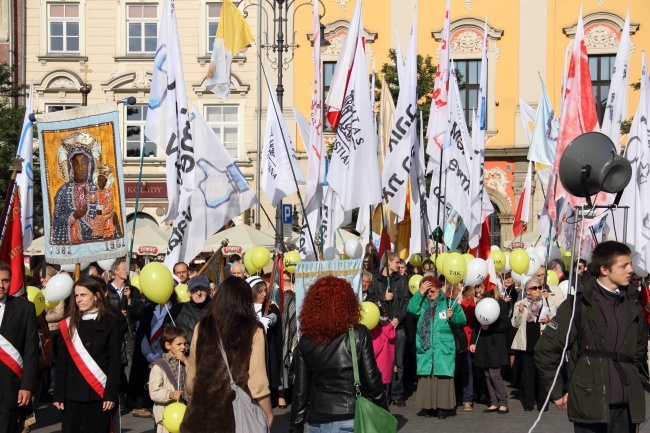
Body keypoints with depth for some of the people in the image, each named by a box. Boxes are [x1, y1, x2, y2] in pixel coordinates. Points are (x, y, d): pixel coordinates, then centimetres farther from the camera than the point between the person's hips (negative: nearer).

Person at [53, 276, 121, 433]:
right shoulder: (68, 324, 7)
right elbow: (61, 363, 6)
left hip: (100, 393, -2)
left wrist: (111, 394, -10)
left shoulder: (110, 323, 1)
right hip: (72, 394, 2)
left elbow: (115, 362, -2)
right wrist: (59, 395, -1)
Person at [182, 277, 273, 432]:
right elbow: (257, 379, -9)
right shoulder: (253, 331, -7)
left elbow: (191, 374, 6)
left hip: (204, 408, 2)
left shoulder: (202, 327, 1)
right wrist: (268, 413, 2)